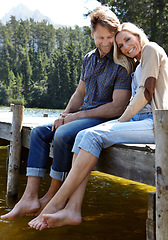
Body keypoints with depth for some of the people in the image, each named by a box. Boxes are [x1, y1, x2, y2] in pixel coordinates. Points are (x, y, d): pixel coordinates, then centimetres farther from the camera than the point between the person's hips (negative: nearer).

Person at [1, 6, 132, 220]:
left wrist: (78, 115, -14)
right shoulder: (89, 59, 12)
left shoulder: (121, 64, -12)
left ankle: (52, 198, -11)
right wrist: (65, 115, 1)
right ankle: (30, 198, -15)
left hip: (106, 120, -8)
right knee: (38, 132, -5)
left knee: (63, 135, -31)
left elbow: (117, 107, -18)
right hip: (83, 116, 8)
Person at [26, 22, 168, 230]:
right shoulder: (138, 66, 29)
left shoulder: (151, 49, 2)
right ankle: (72, 209, -27)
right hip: (138, 120, 8)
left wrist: (121, 120, -8)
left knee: (93, 136, -26)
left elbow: (146, 91, -10)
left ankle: (56, 204, -24)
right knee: (83, 135, -14)